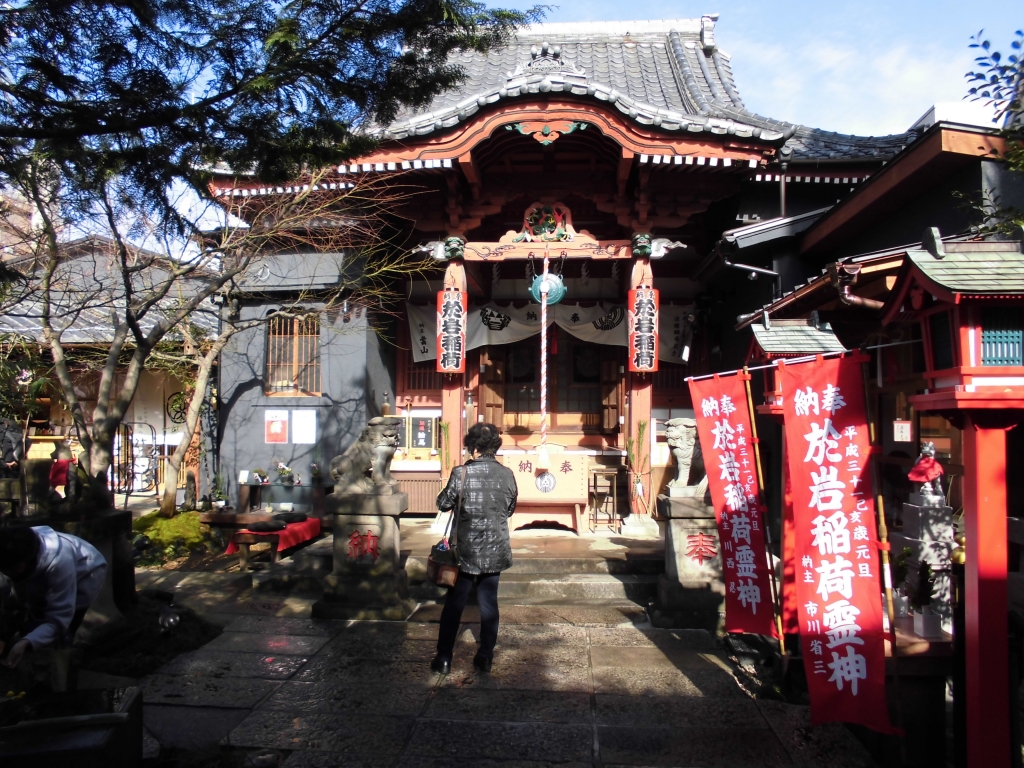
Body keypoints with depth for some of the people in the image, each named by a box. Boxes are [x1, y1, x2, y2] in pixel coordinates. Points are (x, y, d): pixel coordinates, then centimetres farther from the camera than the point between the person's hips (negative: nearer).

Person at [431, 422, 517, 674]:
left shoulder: (461, 473, -14)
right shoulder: (507, 474, -4)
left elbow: (443, 504, -2)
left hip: (466, 551, -2)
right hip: (495, 551, 3)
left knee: (453, 606, 10)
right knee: (489, 604, 13)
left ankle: (444, 659, 16)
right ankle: (485, 658, 19)